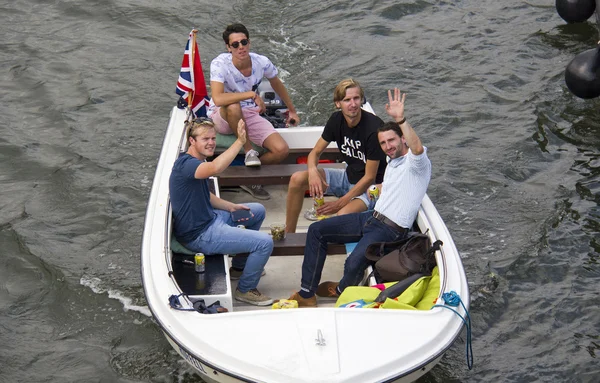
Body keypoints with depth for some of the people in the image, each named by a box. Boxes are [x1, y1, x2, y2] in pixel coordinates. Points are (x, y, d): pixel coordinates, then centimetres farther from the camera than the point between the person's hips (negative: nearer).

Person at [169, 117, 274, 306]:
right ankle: (245, 289, 4)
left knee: (258, 211, 26)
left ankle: (239, 267, 35)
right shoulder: (185, 164, -25)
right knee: (265, 242, -17)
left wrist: (231, 207, 5)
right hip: (199, 235, -11)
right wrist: (240, 141, -46)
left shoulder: (196, 162, 9)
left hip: (209, 218, 11)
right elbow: (215, 168, -46)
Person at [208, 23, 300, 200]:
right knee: (233, 106, -41)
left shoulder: (262, 63, -11)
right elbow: (218, 99, -39)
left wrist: (292, 110, 24)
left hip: (250, 116, 4)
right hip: (222, 118, -4)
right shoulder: (220, 64, -24)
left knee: (282, 150, -17)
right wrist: (252, 94, -38)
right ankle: (249, 152, -18)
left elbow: (277, 85, 12)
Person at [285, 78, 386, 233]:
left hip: (371, 186, -7)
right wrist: (313, 171, -20)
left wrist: (340, 203, -24)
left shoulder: (374, 128, -25)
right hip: (349, 177, 7)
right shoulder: (337, 120, -4)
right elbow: (316, 152, 5)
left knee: (343, 215, -37)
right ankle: (289, 236, 3)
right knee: (297, 179, -9)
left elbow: (370, 177, -21)